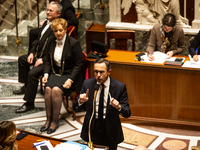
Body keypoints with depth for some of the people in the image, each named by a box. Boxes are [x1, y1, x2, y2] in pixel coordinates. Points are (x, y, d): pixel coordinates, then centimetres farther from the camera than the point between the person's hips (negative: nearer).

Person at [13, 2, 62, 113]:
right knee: (22, 59, 24)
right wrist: (32, 53, 5)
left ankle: (29, 103, -16)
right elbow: (38, 40, 18)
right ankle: (27, 86, 37)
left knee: (32, 73, -28)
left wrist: (43, 60, -22)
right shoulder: (46, 23, 9)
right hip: (38, 55, 11)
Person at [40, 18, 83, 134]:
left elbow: (79, 64, -9)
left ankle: (55, 121, -17)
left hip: (69, 75, -5)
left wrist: (70, 80, -19)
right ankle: (48, 119, -15)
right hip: (55, 73, 5)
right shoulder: (51, 42, 6)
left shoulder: (74, 43, -11)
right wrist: (46, 74, -1)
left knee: (56, 90, -30)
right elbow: (48, 61, 17)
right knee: (48, 89, -25)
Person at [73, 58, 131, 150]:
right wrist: (80, 101, -26)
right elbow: (75, 109, -3)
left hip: (110, 134, -1)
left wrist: (119, 107, -33)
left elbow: (127, 114, -12)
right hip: (91, 132, 1)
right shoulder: (87, 84, -7)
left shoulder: (120, 87, -13)